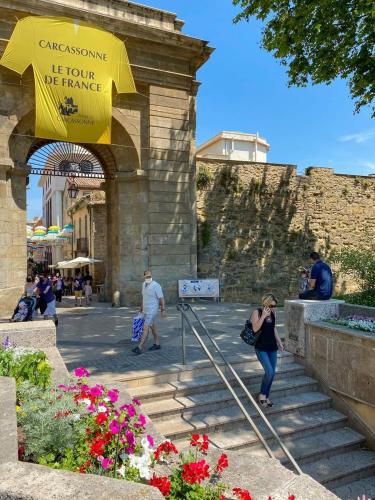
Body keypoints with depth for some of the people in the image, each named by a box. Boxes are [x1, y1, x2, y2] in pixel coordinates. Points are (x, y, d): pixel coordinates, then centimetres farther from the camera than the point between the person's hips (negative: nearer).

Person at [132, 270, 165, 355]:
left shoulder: (156, 286, -17)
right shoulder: (144, 284, 6)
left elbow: (161, 298, -14)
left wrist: (163, 310, -13)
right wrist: (141, 307, 19)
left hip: (152, 311, -8)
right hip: (145, 310, 8)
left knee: (146, 328, -10)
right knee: (152, 327, 17)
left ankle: (139, 348, -10)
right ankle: (157, 344, 30)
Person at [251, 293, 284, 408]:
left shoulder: (272, 313, 6)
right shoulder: (257, 312, -10)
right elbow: (255, 329, -21)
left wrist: (279, 341, 14)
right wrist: (263, 315, -23)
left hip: (272, 347, 6)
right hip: (261, 348, -6)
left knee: (272, 373, 7)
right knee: (269, 372, -15)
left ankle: (266, 396, 24)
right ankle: (262, 394, 7)